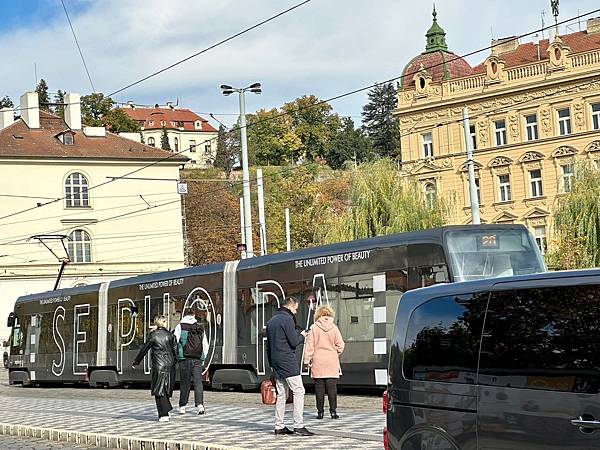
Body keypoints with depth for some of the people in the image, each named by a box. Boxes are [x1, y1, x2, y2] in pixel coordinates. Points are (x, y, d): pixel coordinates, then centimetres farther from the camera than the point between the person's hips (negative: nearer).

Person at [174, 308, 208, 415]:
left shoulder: (180, 327, 2)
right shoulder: (200, 328, 11)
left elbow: (174, 342, -5)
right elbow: (205, 345, 13)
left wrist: (175, 356, 5)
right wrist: (203, 358, 22)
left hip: (185, 359, -1)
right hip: (198, 359, 2)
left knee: (185, 383, 6)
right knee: (198, 382, 0)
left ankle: (182, 406, 11)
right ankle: (199, 404, -13)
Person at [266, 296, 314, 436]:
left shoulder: (271, 321, 17)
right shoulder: (287, 319, -11)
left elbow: (268, 345, 19)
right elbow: (294, 342, -16)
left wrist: (271, 364, 21)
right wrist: (302, 336, 5)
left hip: (276, 362, 9)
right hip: (288, 362, -9)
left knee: (281, 394, 11)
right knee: (298, 391, -6)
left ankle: (279, 426, 11)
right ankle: (298, 425, -11)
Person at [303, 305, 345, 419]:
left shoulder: (314, 328, -4)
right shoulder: (334, 328, -2)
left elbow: (310, 345, -4)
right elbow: (340, 345, 0)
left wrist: (307, 359, 3)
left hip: (318, 362, 0)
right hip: (332, 363, 1)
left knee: (319, 388, 3)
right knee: (332, 387, 2)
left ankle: (320, 411, 5)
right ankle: (333, 411, 0)